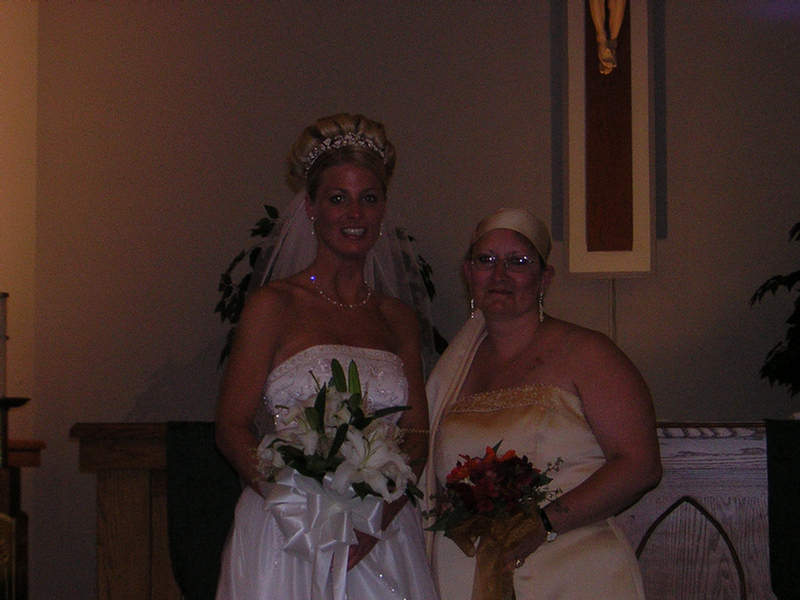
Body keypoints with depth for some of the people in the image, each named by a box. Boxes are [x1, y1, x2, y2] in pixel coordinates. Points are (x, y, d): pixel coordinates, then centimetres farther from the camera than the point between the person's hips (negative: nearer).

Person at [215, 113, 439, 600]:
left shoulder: (400, 320, 9)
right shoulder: (274, 305, -3)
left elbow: (417, 440, 5)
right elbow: (232, 430, -7)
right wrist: (314, 517, -18)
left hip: (383, 541, 3)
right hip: (289, 537, -3)